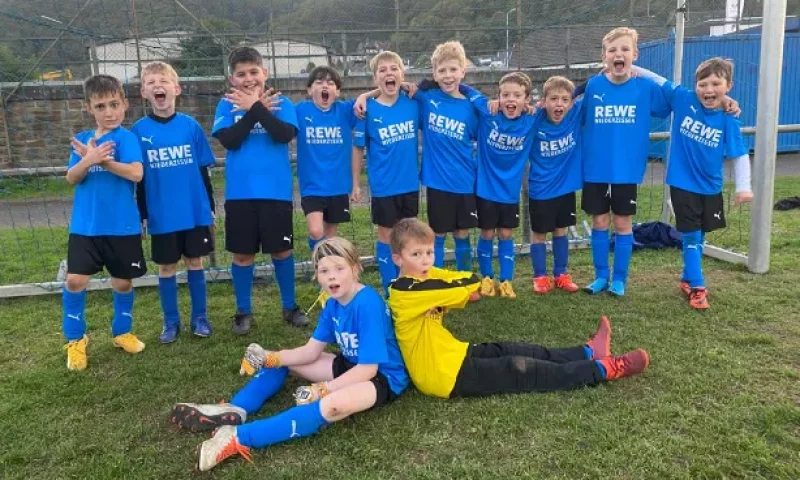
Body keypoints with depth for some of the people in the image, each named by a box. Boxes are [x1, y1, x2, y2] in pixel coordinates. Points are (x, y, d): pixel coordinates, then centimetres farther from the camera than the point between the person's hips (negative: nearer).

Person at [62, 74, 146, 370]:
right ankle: (75, 339, 16)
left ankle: (122, 331, 32)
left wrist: (101, 159, -23)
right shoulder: (82, 139, 7)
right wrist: (88, 160, -21)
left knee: (123, 282, 10)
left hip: (122, 226, -2)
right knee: (75, 280, -4)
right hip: (85, 225, 2)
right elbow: (72, 178, -3)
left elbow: (136, 173, -19)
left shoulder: (126, 138, -5)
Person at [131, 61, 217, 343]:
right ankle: (171, 322, 24)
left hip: (195, 212, 0)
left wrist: (211, 208, 4)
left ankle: (199, 317, 24)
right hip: (162, 215, 0)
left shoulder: (191, 126, -2)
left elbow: (203, 172, 3)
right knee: (166, 267, 10)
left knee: (195, 262, 10)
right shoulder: (139, 130, -2)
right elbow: (138, 179, 2)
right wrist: (142, 216, 2)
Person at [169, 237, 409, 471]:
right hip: (351, 365, 9)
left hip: (383, 377, -9)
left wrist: (322, 389, -24)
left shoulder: (368, 305, -26)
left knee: (331, 405, -39)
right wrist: (270, 358, -14)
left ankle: (238, 438, -40)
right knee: (282, 361, 6)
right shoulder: (333, 303, 0)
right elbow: (310, 351, 1)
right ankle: (235, 410, -11)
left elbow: (368, 369, -27)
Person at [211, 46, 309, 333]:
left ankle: (289, 307, 27)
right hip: (240, 193, 1)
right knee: (242, 254, 9)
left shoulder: (281, 103, 1)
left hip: (276, 191, 0)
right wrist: (256, 110, -13)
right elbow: (228, 140, -12)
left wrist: (255, 107, -16)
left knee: (282, 251, 9)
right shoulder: (227, 104, 3)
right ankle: (243, 311, 25)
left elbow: (285, 134, -16)